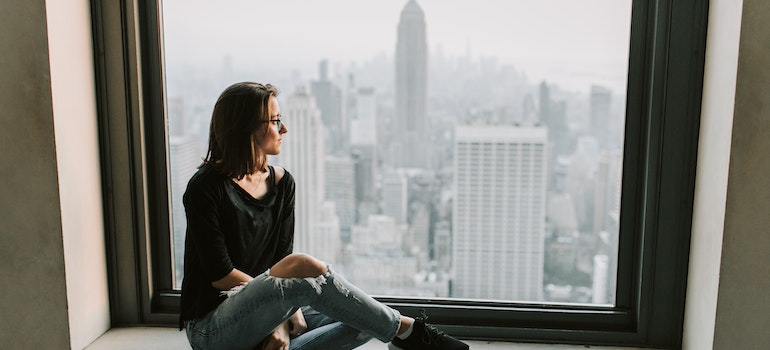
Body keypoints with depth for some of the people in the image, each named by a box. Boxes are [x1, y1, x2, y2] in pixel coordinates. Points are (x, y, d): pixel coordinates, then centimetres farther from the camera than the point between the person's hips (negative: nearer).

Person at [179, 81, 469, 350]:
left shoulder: (281, 182, 6)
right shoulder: (205, 188, -12)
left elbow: (282, 255, 1)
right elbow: (220, 274, -15)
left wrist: (282, 319, -15)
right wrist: (287, 293, -11)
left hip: (262, 313, 7)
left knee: (366, 321, -9)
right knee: (304, 267, -32)